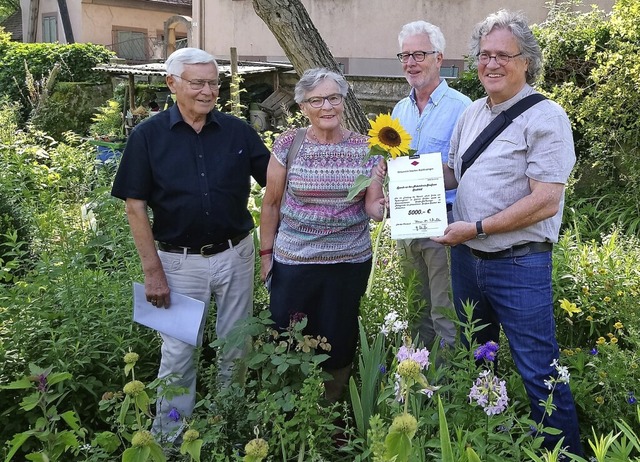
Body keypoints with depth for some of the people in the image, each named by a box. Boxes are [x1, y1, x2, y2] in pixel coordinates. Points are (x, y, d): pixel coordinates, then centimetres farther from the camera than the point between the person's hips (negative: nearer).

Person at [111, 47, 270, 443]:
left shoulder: (238, 131, -1)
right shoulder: (149, 136, -6)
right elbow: (136, 206, -5)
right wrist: (153, 270, -9)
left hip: (236, 255, 2)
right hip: (180, 261, -2)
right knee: (178, 350, 9)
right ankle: (171, 432, 28)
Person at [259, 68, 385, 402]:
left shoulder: (365, 148, -2)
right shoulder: (288, 145, -4)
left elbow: (372, 206, -1)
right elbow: (271, 204, 3)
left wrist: (381, 206, -24)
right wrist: (266, 253, 3)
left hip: (351, 261, 1)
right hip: (293, 260, -1)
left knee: (339, 340, 12)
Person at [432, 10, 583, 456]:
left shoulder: (546, 117, -12)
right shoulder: (472, 114, 10)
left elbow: (545, 201, -19)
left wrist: (477, 227, -19)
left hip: (518, 264, -7)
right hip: (466, 258, 7)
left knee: (539, 372, -2)